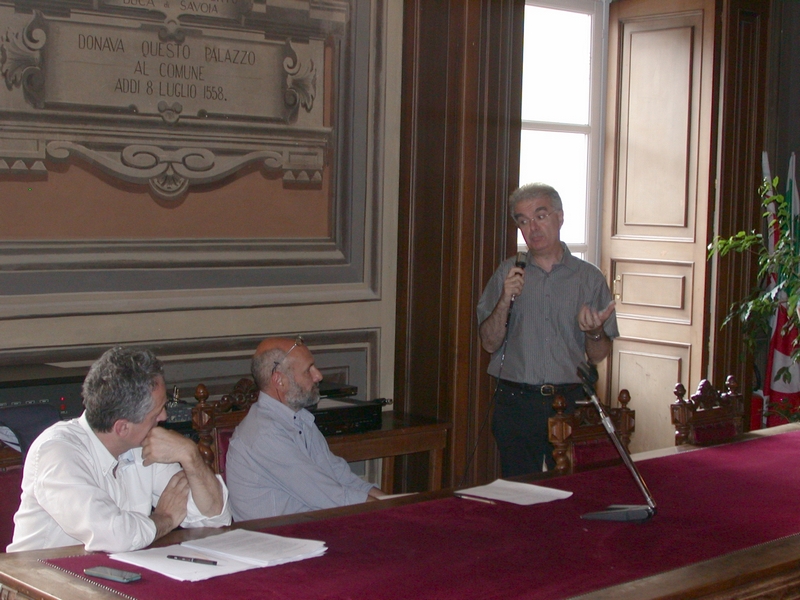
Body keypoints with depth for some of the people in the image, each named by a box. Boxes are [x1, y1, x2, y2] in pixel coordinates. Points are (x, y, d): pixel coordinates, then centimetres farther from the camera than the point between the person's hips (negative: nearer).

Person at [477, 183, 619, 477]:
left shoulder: (589, 278, 6)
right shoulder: (508, 273, 9)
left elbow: (598, 356, 8)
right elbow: (489, 342, 4)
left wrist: (594, 332, -13)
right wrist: (506, 300, -11)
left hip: (570, 401, 0)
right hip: (516, 404, 0)